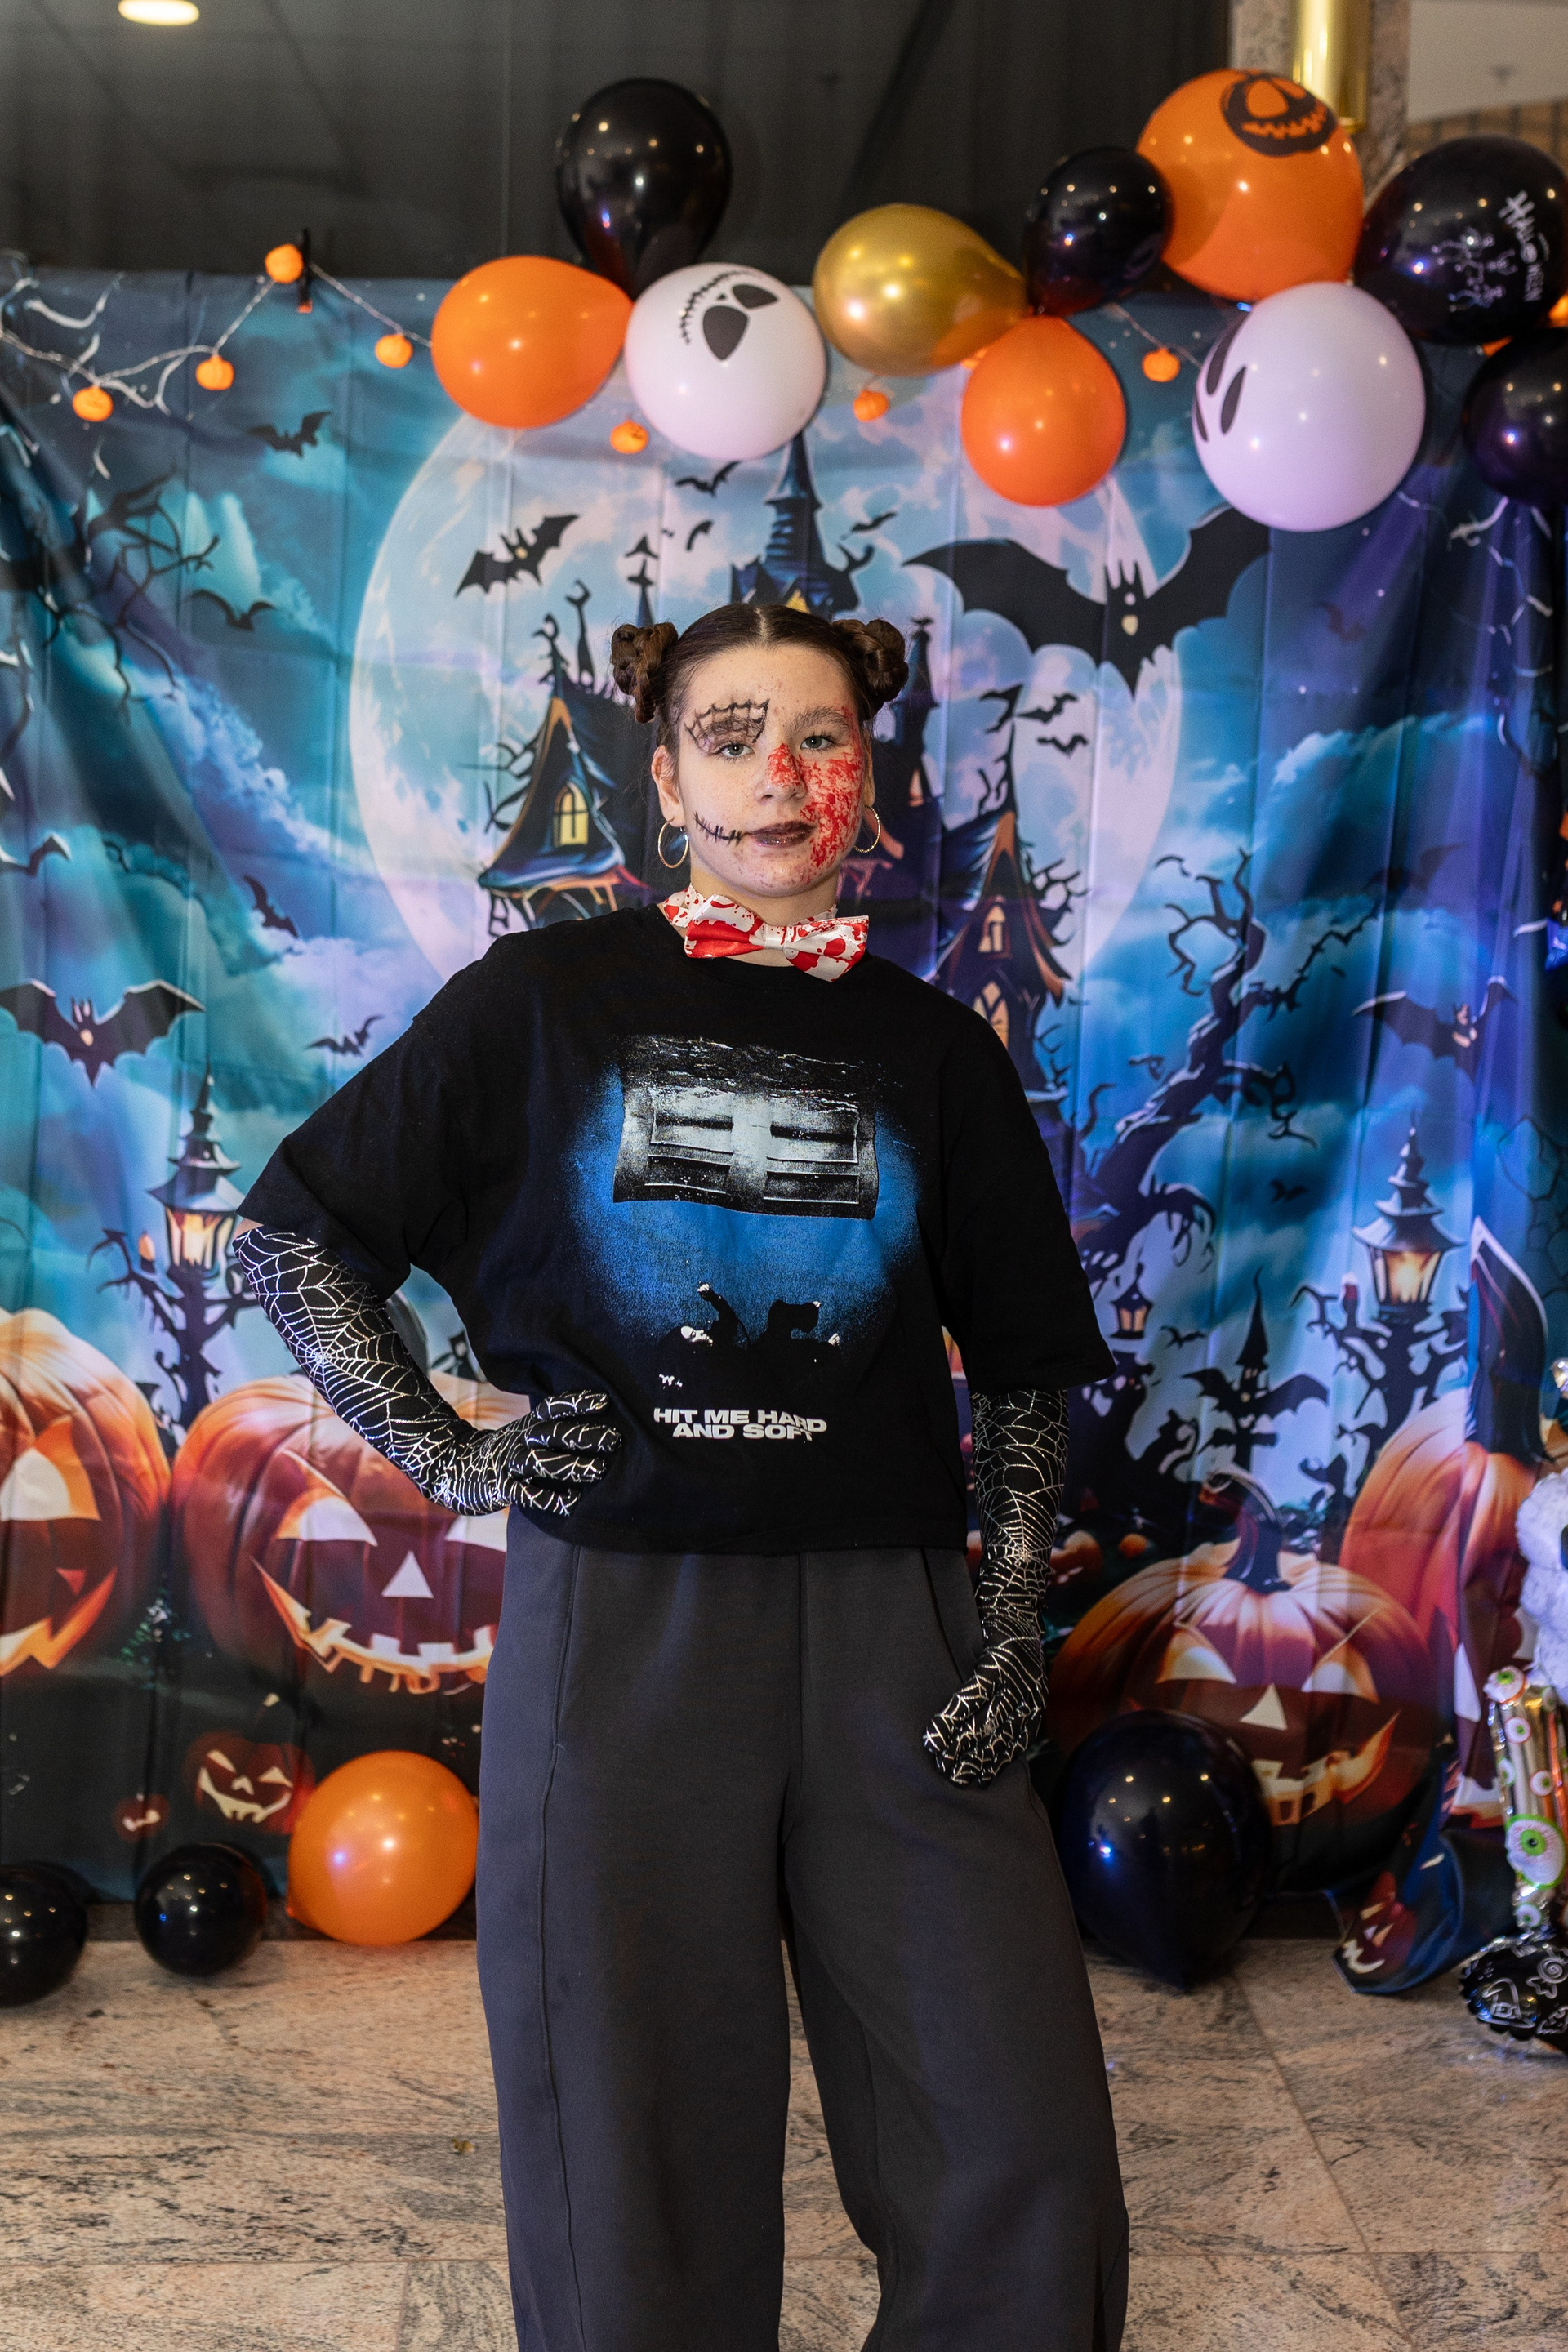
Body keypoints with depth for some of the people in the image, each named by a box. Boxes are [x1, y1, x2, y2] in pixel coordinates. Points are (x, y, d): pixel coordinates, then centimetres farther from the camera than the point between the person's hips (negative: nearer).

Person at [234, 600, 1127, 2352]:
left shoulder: (937, 1054, 10)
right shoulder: (543, 1003, 4)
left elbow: (1020, 1376, 13)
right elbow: (291, 1235, 8)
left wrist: (1010, 1619, 2)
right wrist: (440, 1455, -1)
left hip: (885, 1626, 2)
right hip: (619, 1616, -1)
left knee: (1029, 2174, -1)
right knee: (641, 2189, 7)